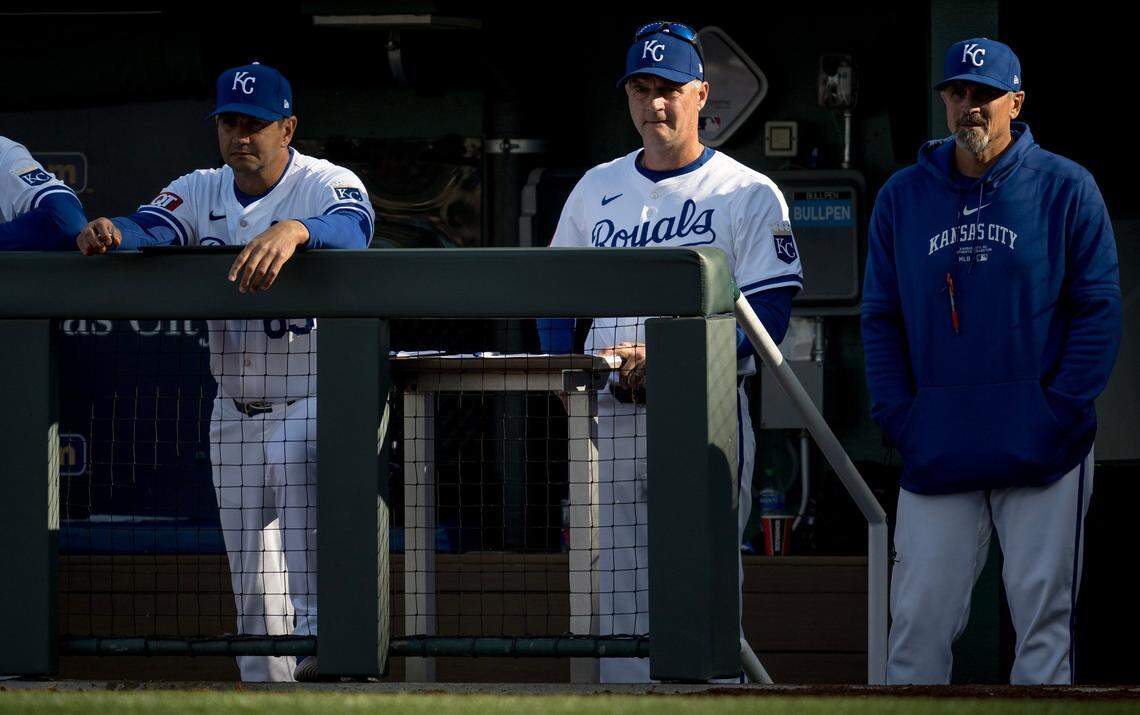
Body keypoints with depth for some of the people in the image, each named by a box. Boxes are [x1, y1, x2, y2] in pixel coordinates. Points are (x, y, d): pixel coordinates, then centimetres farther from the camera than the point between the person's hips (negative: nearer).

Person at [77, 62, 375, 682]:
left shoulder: (327, 185, -11)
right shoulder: (201, 193, 4)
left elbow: (350, 229, -34)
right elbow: (147, 231, -15)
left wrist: (293, 230, -56)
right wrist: (108, 233, -40)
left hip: (316, 403, -5)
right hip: (235, 415, 6)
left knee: (306, 475, -36)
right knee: (251, 585, 8)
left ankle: (323, 642, -42)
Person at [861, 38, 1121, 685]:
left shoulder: (1066, 189, 2)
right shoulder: (903, 196, 11)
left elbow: (1099, 311, 0)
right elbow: (881, 317, 14)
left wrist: (1061, 412, -9)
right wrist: (897, 416, 1)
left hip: (1042, 453, -2)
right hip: (935, 454, 2)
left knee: (1043, 609, 0)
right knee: (919, 613, -2)